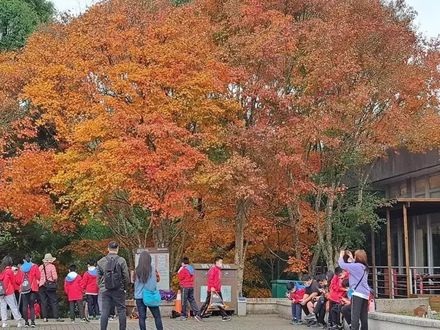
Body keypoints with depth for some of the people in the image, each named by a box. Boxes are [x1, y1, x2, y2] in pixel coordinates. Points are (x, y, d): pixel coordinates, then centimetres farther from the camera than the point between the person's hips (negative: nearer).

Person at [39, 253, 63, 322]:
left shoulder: (40, 267, 8)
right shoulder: (52, 266, -4)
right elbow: (55, 277, -12)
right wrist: (55, 281, 7)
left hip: (42, 286, 4)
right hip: (50, 285, -4)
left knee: (43, 302, 7)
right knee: (54, 301, 0)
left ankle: (45, 317, 5)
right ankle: (56, 317, -5)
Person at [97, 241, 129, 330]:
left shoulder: (101, 261, 3)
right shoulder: (121, 260, -6)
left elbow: (98, 277, 6)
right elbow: (126, 276, -5)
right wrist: (125, 288, 8)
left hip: (105, 290, 2)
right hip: (119, 290, -2)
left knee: (104, 311, 5)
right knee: (121, 310, 6)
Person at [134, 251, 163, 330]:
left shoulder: (137, 270, -3)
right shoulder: (152, 269, -7)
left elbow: (135, 282, 5)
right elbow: (156, 280, -2)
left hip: (139, 296, 1)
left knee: (142, 317, 4)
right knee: (157, 316, 7)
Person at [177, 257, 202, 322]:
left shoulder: (184, 269, -13)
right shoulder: (191, 269, 11)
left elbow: (180, 277, -7)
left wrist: (179, 271, 6)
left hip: (185, 287, -7)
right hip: (191, 286, 7)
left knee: (184, 301, 1)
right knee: (192, 300, 9)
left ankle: (183, 315, 5)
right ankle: (196, 313, -3)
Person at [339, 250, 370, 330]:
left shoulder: (356, 266, -10)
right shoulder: (364, 267, 14)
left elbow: (342, 265, -9)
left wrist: (341, 256, 7)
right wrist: (351, 258, 32)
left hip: (358, 294, -8)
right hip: (365, 294, 8)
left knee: (355, 316, -11)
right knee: (364, 317, 9)